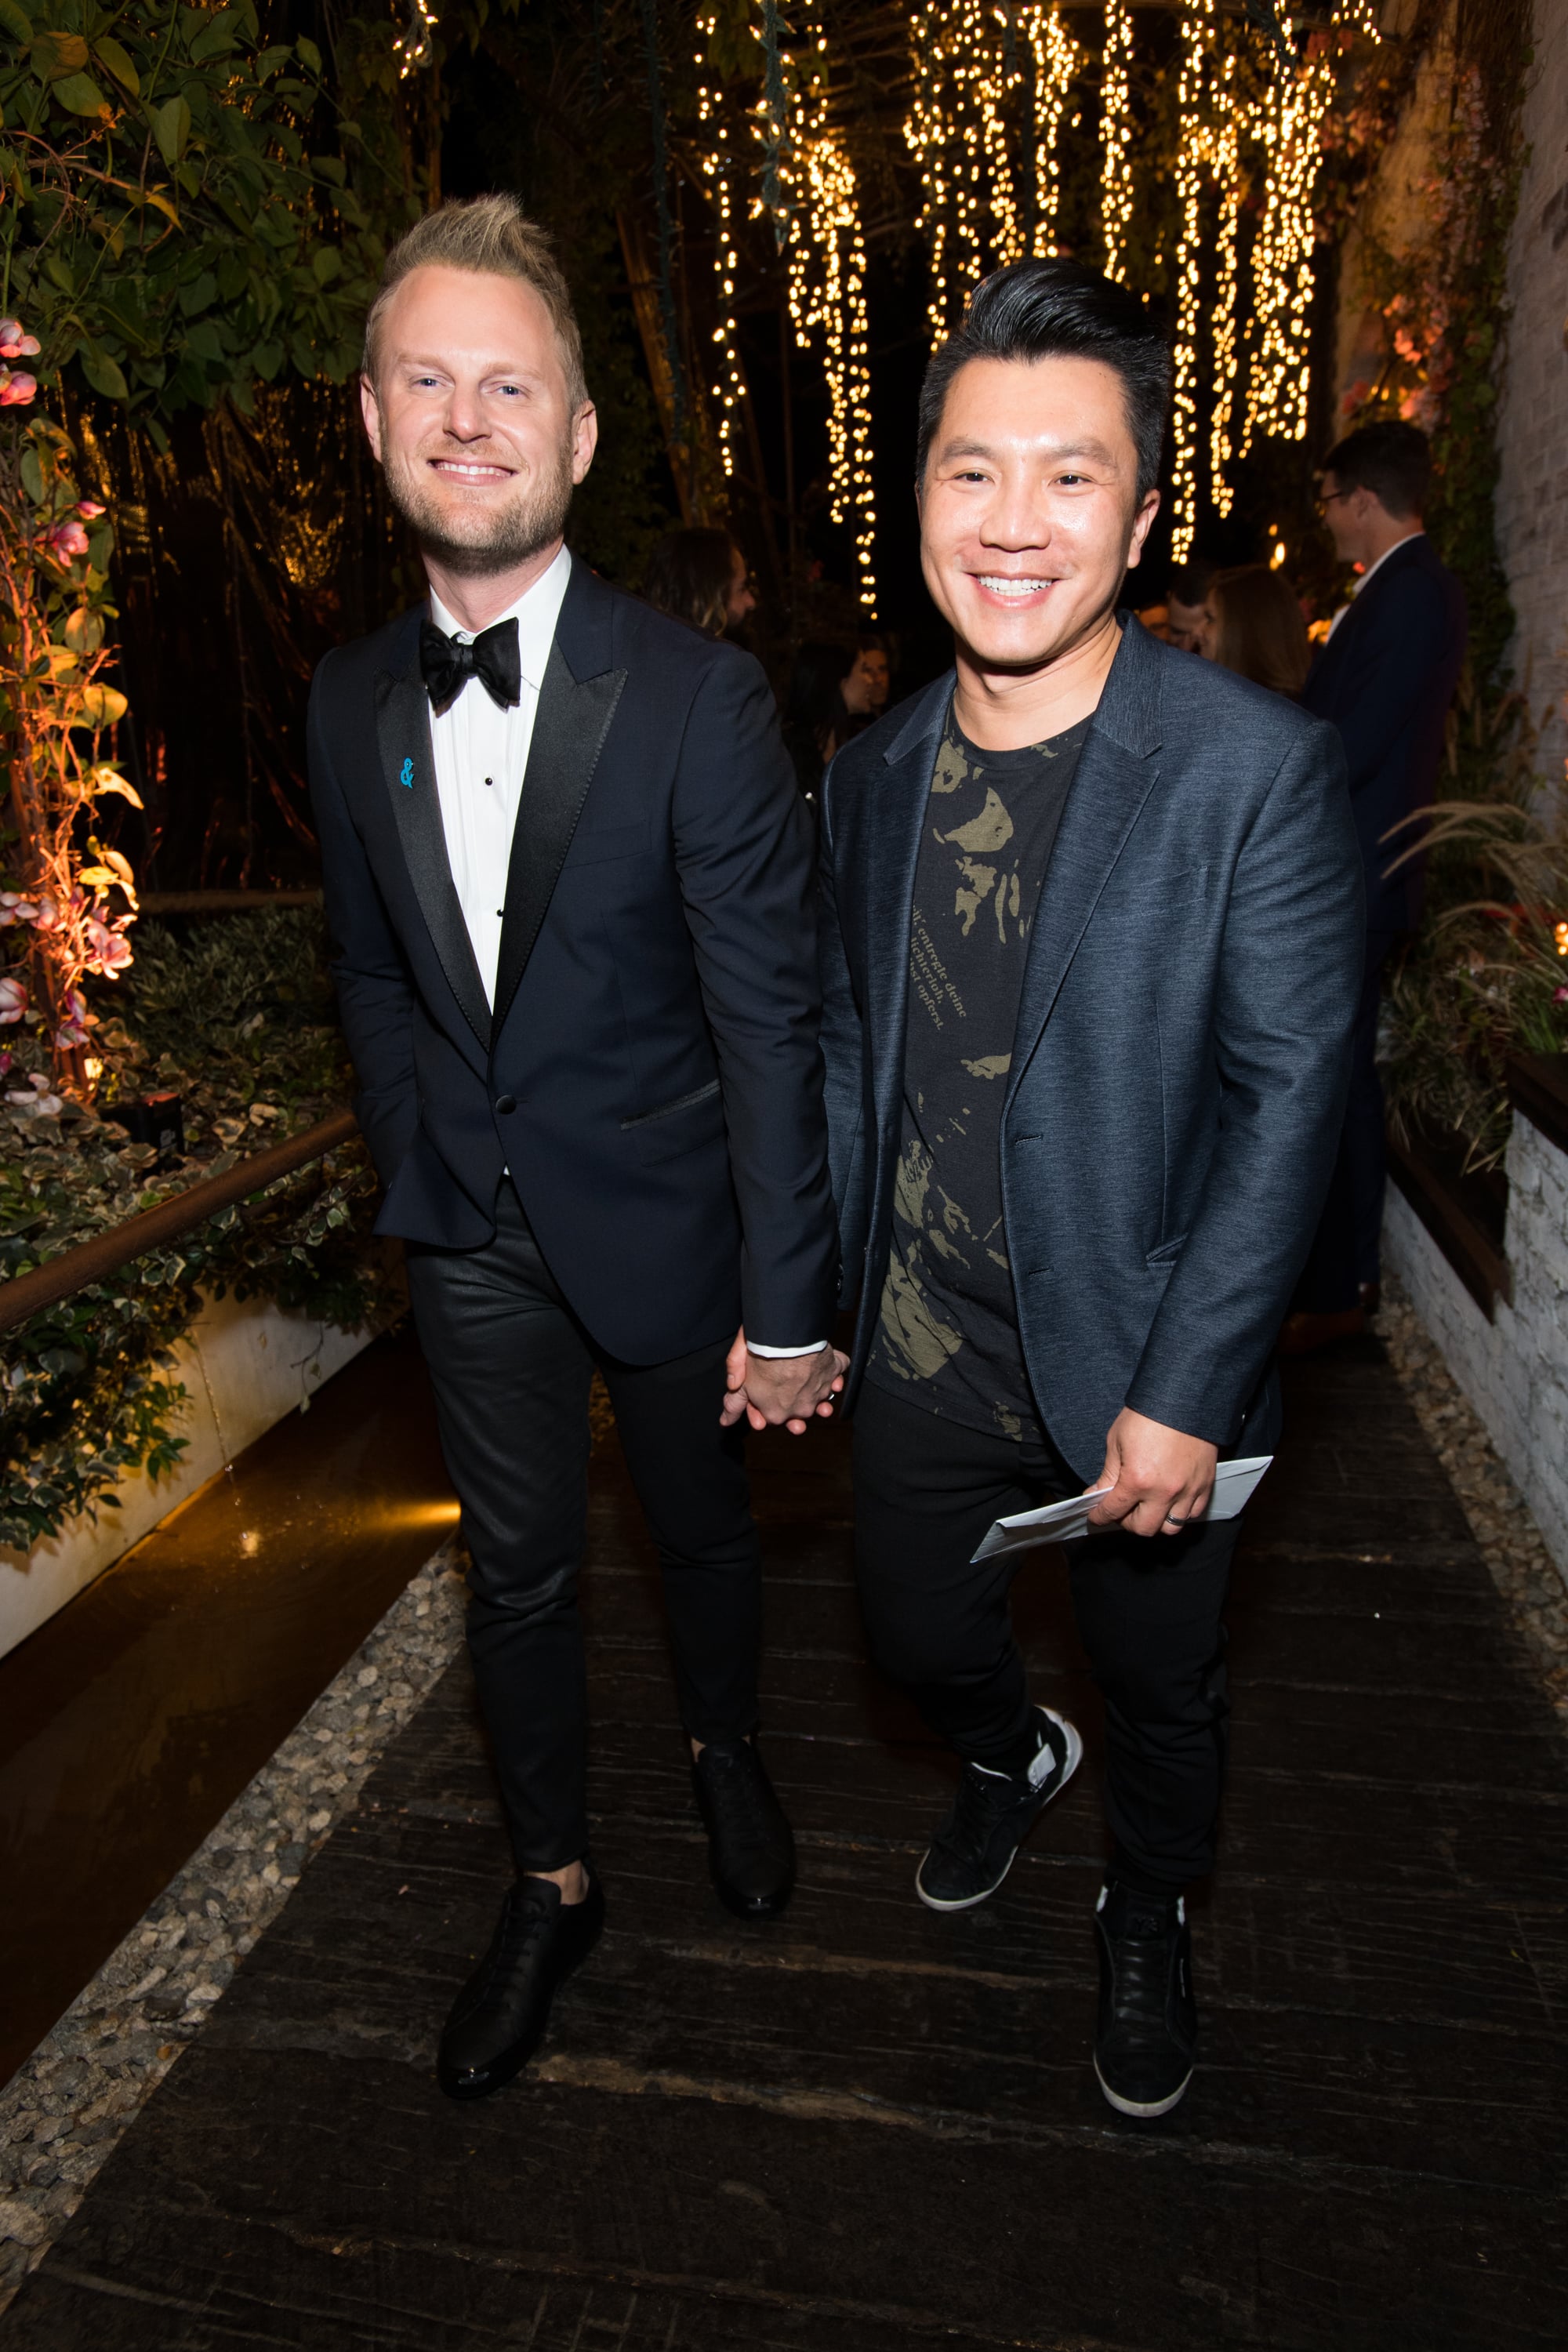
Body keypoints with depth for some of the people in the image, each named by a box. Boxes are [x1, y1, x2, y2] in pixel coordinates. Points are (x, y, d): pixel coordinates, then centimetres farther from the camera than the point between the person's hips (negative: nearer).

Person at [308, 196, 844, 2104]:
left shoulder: (695, 696, -16)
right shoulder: (351, 700, -1)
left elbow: (768, 1016, -17)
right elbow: (372, 970, 10)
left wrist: (787, 1302, -16)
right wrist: (415, 1173, 9)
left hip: (659, 1215, -3)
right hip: (472, 1234, 4)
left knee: (698, 1525, 19)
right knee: (515, 1566, 15)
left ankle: (724, 1748, 51)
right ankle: (552, 1885, 39)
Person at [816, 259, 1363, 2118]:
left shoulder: (1256, 768, -16)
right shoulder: (872, 774, 0)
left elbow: (1289, 1098, -16)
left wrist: (1182, 1395, -19)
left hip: (1135, 1368, -3)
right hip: (919, 1353, 4)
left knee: (1159, 1688, 19)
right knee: (914, 1634, 23)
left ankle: (1149, 1912, 52)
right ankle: (1010, 1760, 59)